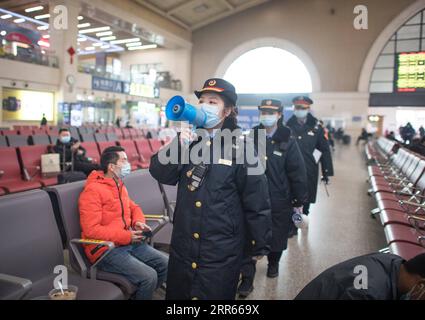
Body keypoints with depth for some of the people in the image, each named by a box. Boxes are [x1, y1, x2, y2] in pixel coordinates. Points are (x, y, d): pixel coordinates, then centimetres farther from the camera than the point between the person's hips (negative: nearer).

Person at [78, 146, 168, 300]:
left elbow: (133, 207, 24)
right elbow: (91, 230, -21)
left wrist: (139, 222, 1)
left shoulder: (120, 186, 12)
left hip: (128, 242, 8)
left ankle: (143, 294, 18)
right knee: (149, 276, -22)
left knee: (165, 264, 0)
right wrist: (126, 236, -21)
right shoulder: (92, 190, -15)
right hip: (106, 250, -8)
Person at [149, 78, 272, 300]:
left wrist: (259, 245, -3)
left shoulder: (241, 148, -13)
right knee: (177, 294, 22)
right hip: (183, 244, 5)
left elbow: (256, 201, -9)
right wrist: (177, 146, -21)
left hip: (221, 249, -5)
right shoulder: (189, 140, 2)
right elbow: (160, 174, -5)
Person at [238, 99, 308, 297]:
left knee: (277, 237, 16)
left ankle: (273, 263, 44)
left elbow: (297, 173, -5)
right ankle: (247, 278, 13)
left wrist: (299, 201, -4)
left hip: (280, 201, 0)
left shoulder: (288, 141, -6)